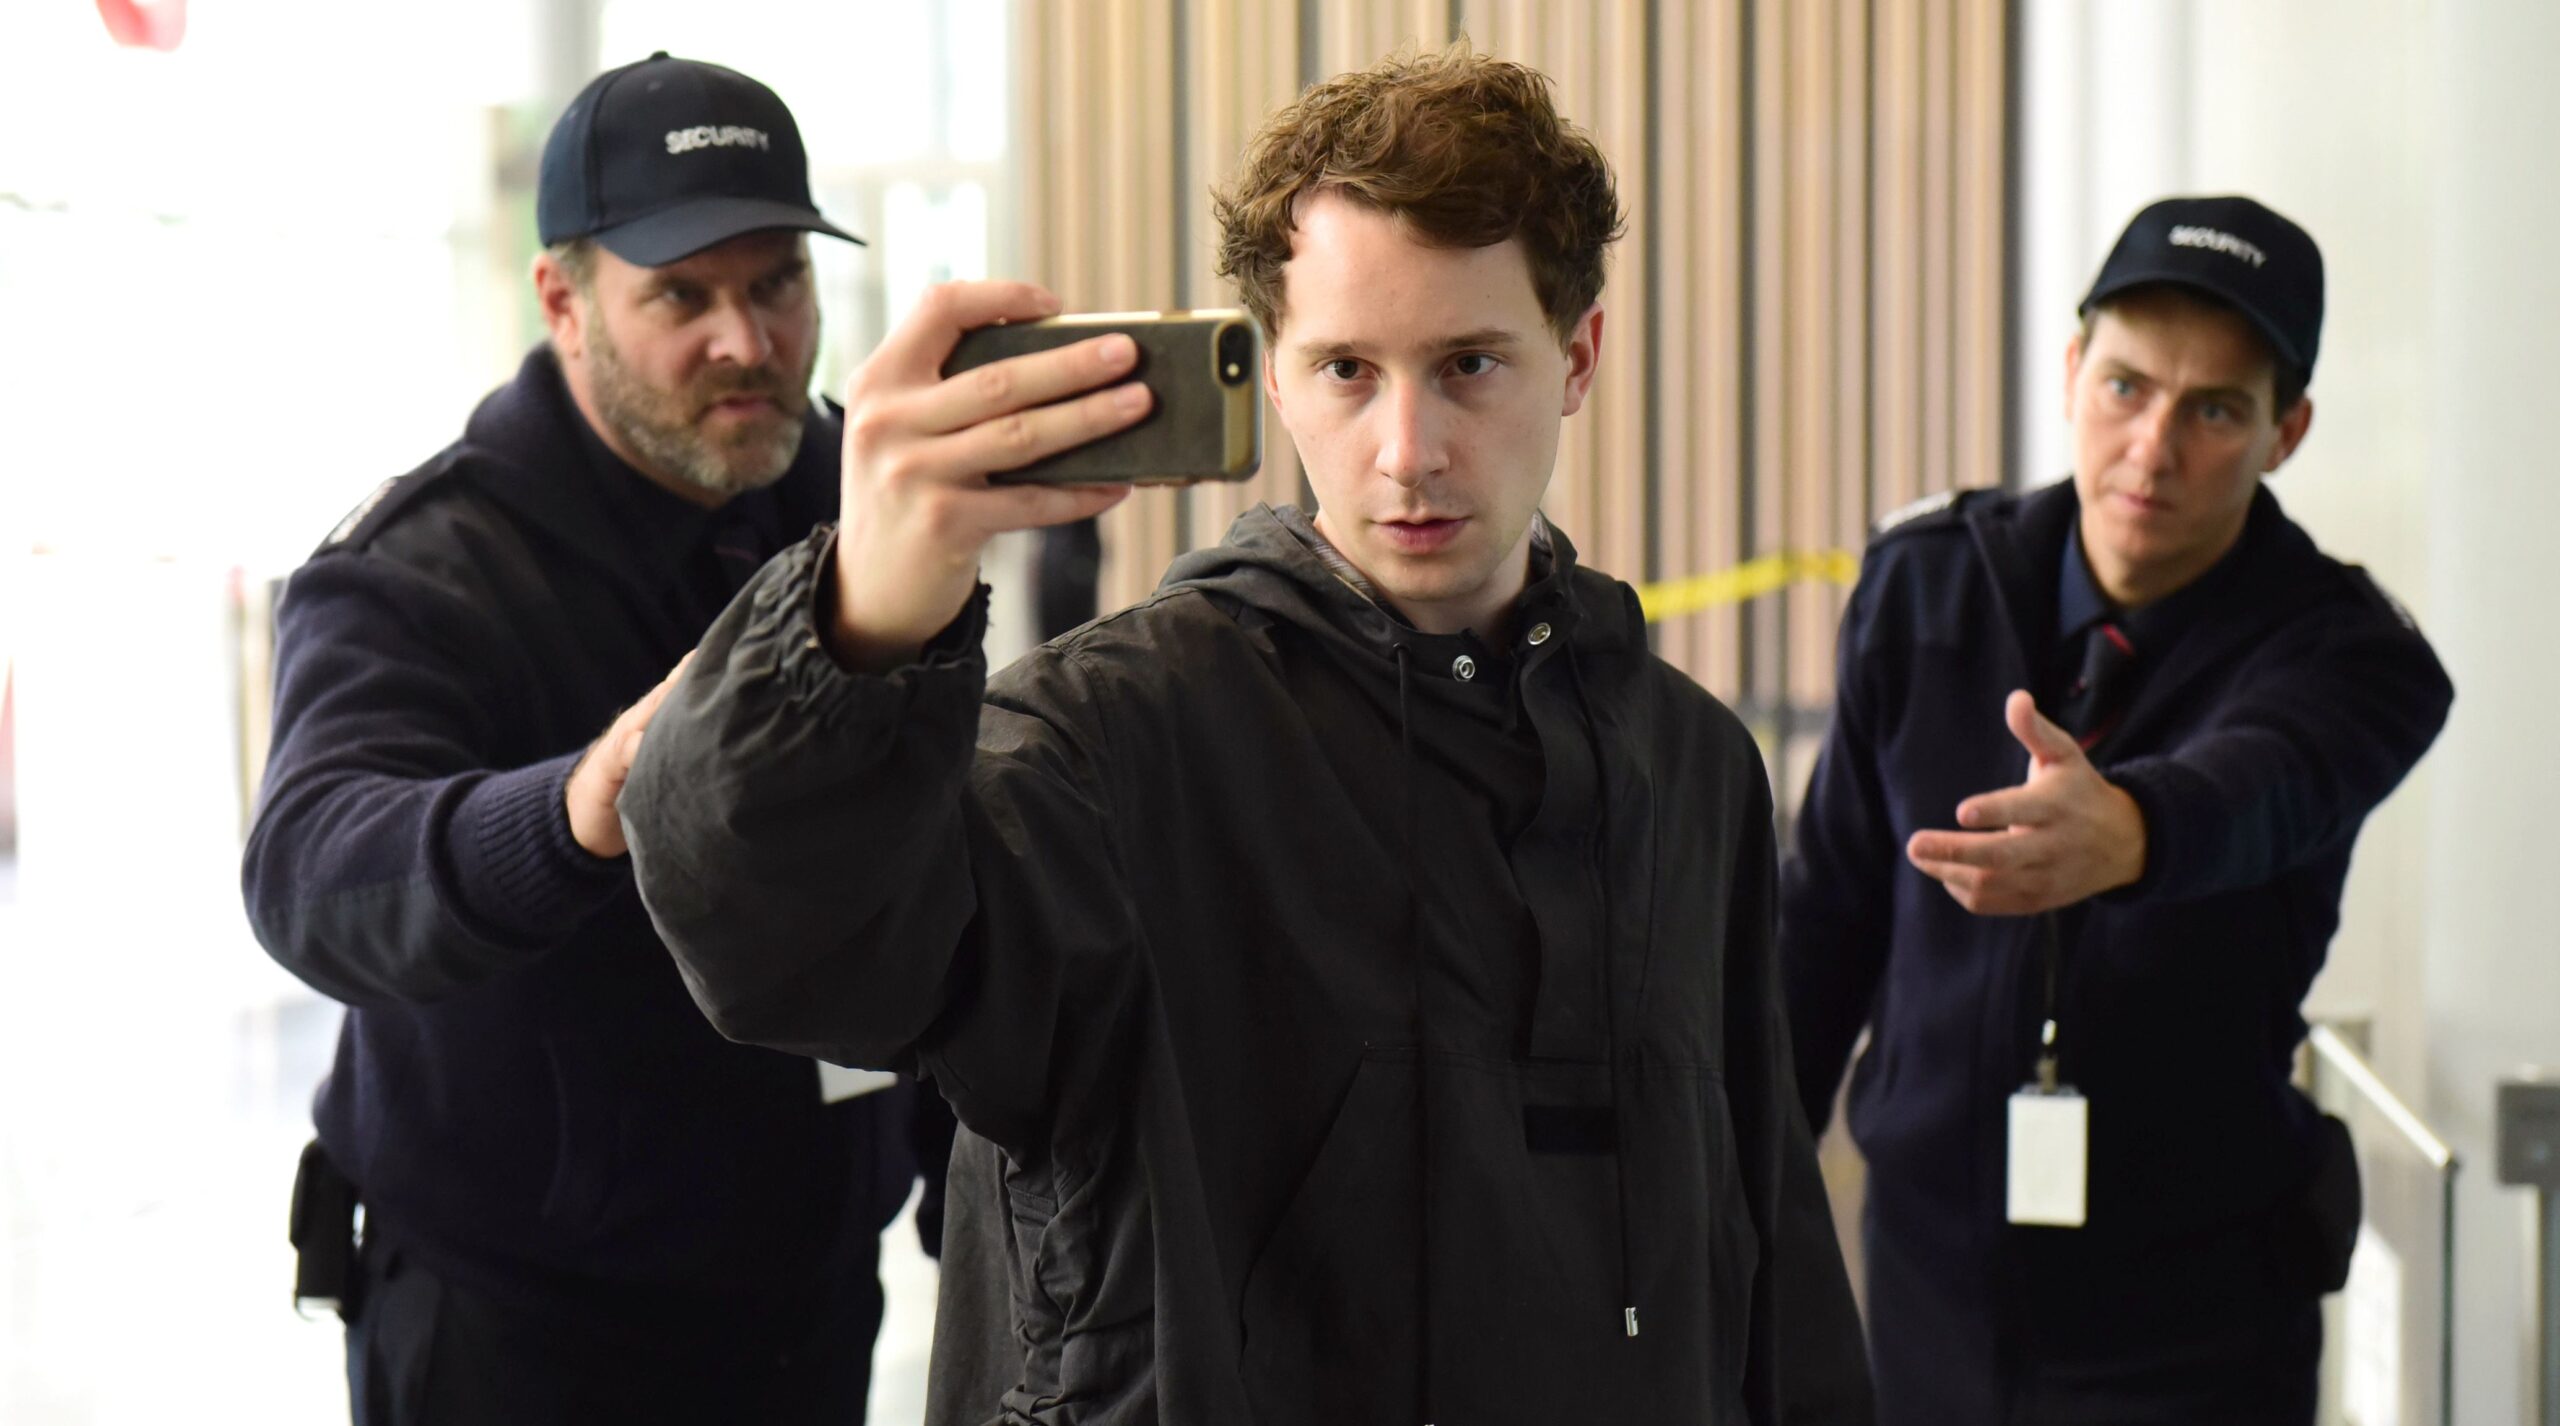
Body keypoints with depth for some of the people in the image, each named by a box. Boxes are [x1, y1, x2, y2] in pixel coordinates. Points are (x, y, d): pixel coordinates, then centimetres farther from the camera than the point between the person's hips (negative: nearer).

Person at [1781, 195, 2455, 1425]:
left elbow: (2257, 786, -35)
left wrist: (2122, 834, -57)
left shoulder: (2346, 654, -11)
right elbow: (1829, 913, 8)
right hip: (1927, 1274, 3)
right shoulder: (1924, 583, -1)